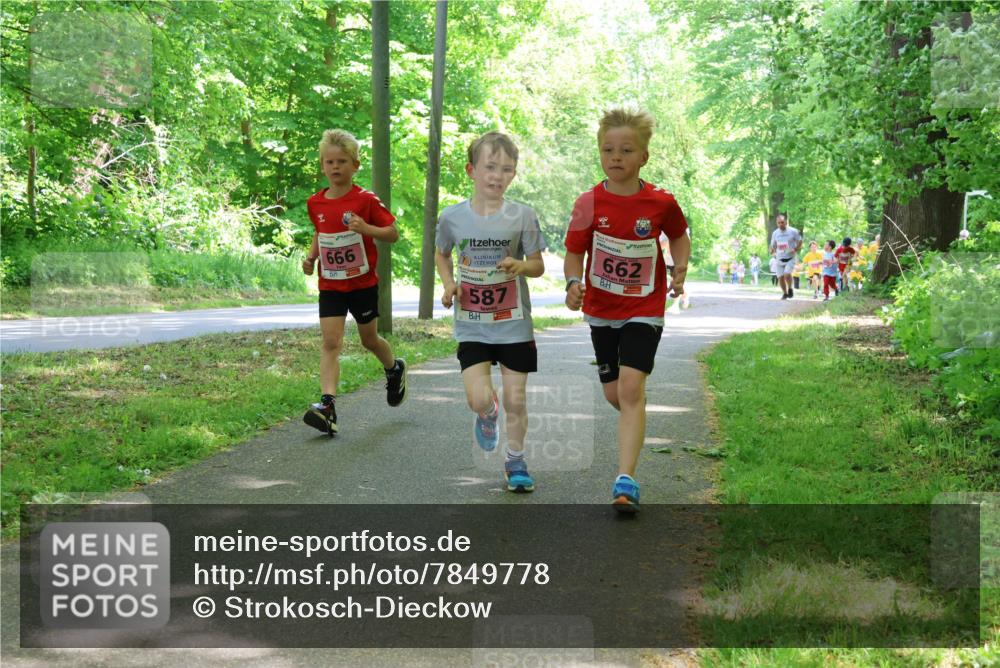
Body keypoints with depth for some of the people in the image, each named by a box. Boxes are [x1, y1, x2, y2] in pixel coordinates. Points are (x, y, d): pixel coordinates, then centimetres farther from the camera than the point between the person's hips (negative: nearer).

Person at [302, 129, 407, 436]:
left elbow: (393, 233, -9)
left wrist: (366, 228, -26)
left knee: (369, 339, 14)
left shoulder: (366, 200, -11)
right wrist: (311, 256, 4)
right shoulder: (315, 203, 3)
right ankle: (327, 405, -20)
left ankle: (395, 369, 46)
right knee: (330, 342, -10)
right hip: (330, 284, 3)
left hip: (363, 282, -3)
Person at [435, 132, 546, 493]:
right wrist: (449, 283, -3)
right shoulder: (452, 216, -4)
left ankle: (515, 460, 27)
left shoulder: (522, 216, -8)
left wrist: (521, 265, -23)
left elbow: (538, 266, -1)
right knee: (479, 399, -11)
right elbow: (441, 254, 15)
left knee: (516, 399, 5)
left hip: (515, 324, 0)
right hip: (471, 325, 0)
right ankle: (489, 414, 26)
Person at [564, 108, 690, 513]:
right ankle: (635, 428, 48)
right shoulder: (589, 204, -9)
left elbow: (679, 235, 12)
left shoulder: (661, 202, -9)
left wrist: (680, 269, -4)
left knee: (631, 389, -17)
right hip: (601, 310, 2)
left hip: (644, 310, -2)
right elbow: (575, 253, -3)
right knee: (613, 394, 11)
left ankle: (626, 480, -18)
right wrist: (574, 283, -22)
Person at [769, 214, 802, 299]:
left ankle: (790, 289, 4)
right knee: (780, 277, 3)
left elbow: (800, 241, 3)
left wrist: (795, 250, -13)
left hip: (790, 258, -4)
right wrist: (773, 252, -1)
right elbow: (773, 245, 19)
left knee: (787, 274, -22)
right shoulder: (775, 233, 7)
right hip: (779, 259, 4)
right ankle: (785, 293, 23)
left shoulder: (793, 231, -5)